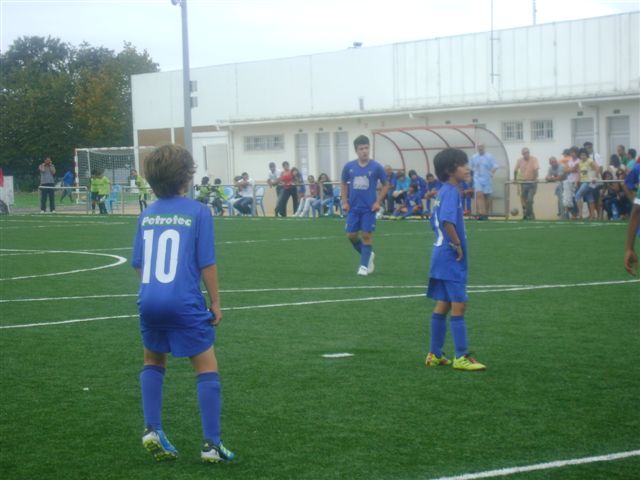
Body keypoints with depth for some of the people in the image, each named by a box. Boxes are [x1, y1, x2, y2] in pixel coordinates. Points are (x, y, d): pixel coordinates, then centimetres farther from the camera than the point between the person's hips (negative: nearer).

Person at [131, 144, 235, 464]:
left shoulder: (146, 214, 8)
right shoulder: (198, 212, -4)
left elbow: (138, 264, 12)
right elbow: (207, 263, -6)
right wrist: (215, 303, 3)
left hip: (149, 300, 4)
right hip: (185, 302, -4)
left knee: (153, 360, 26)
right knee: (207, 367, 7)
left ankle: (152, 430, 15)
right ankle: (211, 444, 4)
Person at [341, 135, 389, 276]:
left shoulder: (376, 167, -7)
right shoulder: (349, 166, -1)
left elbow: (386, 185, 3)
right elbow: (344, 184, 14)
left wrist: (378, 202, -6)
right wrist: (345, 202, 5)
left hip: (369, 208, -3)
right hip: (353, 208, 3)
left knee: (367, 235, -3)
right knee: (351, 235, 3)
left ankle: (364, 265, 7)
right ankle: (368, 255, 28)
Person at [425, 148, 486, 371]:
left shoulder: (444, 192, 13)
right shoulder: (451, 192, -16)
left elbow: (435, 221, 22)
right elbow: (447, 221, -30)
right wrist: (458, 245, -20)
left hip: (442, 255, 10)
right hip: (452, 258, -10)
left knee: (443, 305, 13)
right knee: (458, 306, -5)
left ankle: (435, 355, 18)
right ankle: (461, 357, -2)